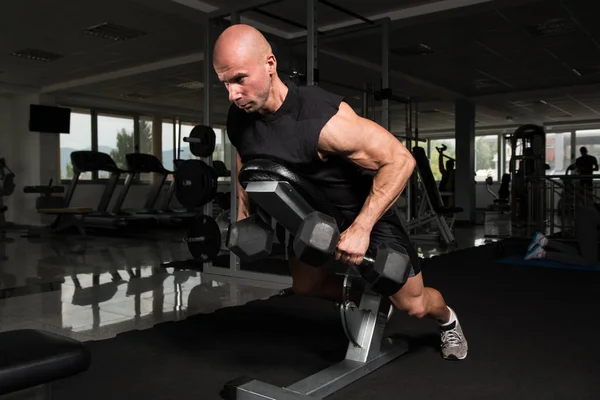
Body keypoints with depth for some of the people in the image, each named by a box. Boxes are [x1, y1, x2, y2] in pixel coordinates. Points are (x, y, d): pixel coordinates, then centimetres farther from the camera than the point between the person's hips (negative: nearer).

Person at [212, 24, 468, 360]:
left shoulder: (323, 120, -38)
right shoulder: (238, 120, -16)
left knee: (412, 304, 5)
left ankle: (448, 321, 42)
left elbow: (400, 159, -33)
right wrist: (243, 216, 5)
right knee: (305, 285, 17)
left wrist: (361, 228, -37)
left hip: (366, 210, -6)